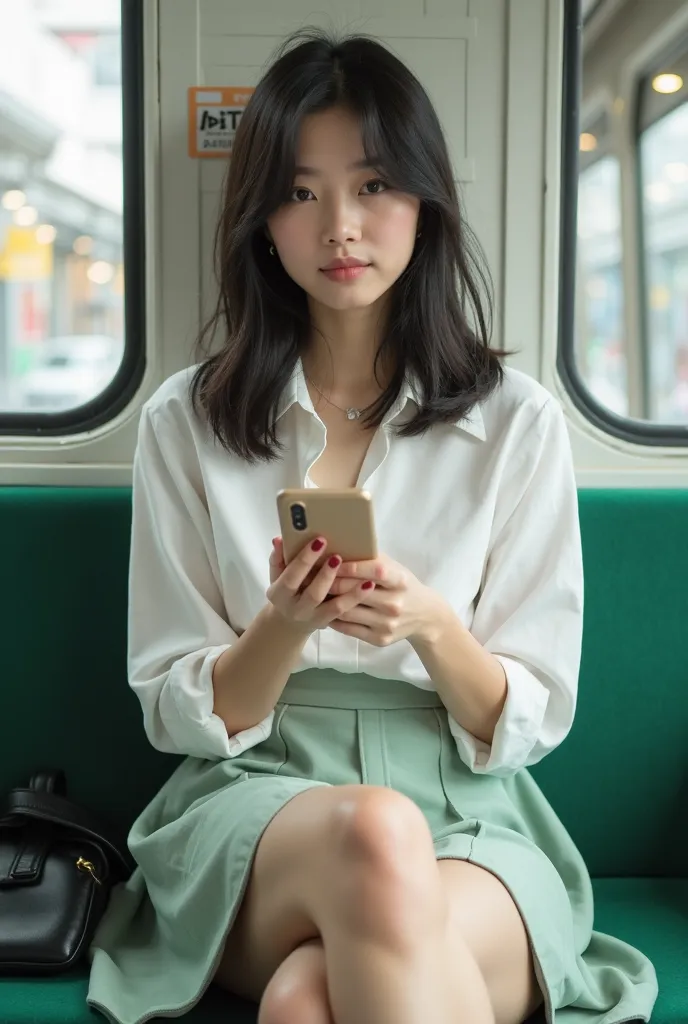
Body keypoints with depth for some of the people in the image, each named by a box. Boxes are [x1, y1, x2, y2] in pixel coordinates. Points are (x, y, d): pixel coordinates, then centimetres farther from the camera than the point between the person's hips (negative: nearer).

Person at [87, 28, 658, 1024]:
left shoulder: (518, 423, 4)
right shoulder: (187, 422, 5)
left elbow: (528, 724, 4)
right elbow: (176, 713, 4)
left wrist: (433, 627, -17)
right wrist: (284, 625, -16)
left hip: (466, 811, -1)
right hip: (250, 799, 1)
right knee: (373, 835, -36)